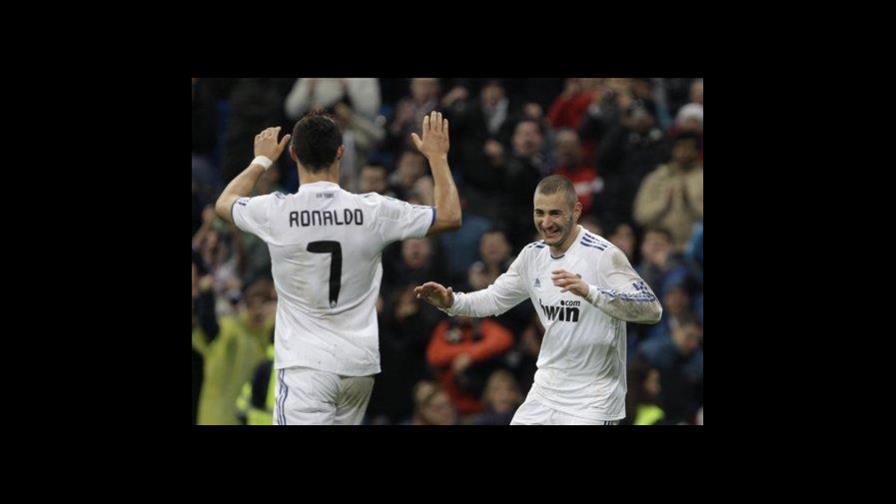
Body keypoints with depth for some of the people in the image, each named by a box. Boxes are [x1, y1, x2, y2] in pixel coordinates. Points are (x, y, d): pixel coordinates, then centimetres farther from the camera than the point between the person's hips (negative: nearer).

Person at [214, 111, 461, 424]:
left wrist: (262, 160, 34)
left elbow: (224, 203, 18)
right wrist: (437, 155, 23)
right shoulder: (372, 210, -4)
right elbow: (450, 216, 10)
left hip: (306, 364, -4)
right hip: (359, 364, 4)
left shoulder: (275, 212, -7)